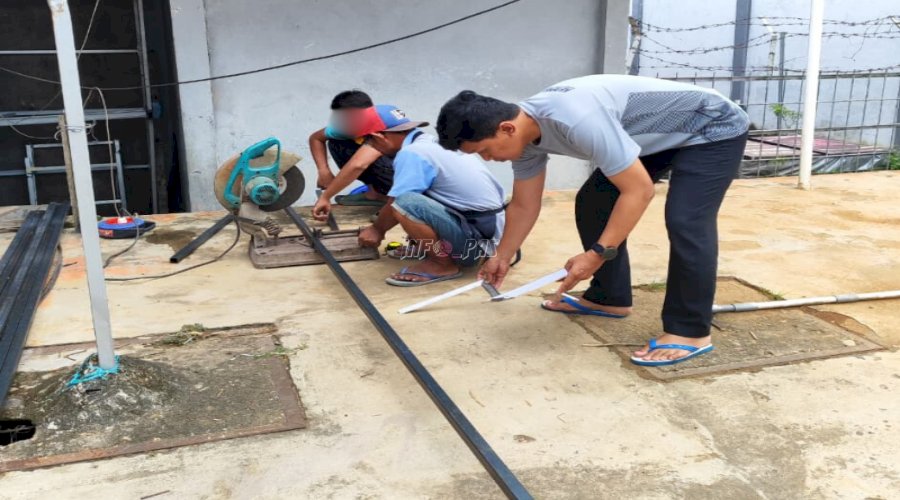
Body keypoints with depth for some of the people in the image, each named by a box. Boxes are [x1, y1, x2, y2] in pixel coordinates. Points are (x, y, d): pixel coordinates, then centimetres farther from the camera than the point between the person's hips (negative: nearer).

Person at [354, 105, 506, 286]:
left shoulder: (411, 153, -15)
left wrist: (377, 229, 11)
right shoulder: (435, 142, 14)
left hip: (476, 239, -10)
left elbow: (396, 204, -10)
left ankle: (443, 264, -7)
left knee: (404, 203, -27)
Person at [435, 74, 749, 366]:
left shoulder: (578, 120, -39)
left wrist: (597, 254, -32)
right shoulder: (524, 132, -8)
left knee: (684, 221, -24)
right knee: (592, 203, 7)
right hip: (658, 137, 9)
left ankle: (690, 332, -11)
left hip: (713, 130, -9)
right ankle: (609, 298, 18)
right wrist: (502, 257, 15)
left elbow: (639, 191, -34)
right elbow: (523, 206, 7)